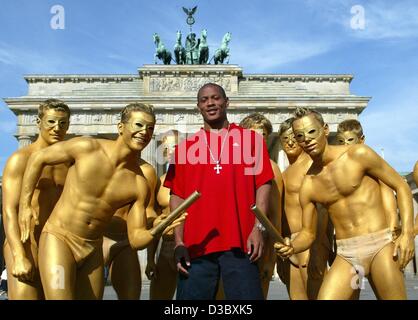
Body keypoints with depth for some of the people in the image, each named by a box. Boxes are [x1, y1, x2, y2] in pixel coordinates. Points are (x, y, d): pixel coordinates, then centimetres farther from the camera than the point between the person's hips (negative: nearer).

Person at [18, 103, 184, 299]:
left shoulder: (140, 185, -6)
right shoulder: (87, 147, -14)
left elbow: (136, 240, -4)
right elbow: (38, 158, 0)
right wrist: (25, 205, -1)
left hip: (93, 250, 4)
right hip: (58, 240, -4)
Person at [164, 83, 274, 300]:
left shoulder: (250, 139, 9)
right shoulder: (186, 146, 11)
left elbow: (263, 184, 4)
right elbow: (177, 195, 8)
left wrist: (258, 228, -7)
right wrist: (179, 242, 0)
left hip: (240, 242, -1)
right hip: (196, 244, 2)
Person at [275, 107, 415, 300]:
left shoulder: (358, 154, -4)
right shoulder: (308, 186, 5)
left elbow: (401, 186, 0)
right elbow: (308, 233, 10)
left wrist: (407, 233, -11)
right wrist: (291, 247, -13)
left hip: (380, 246, -2)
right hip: (345, 255, 3)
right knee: (324, 297, -9)